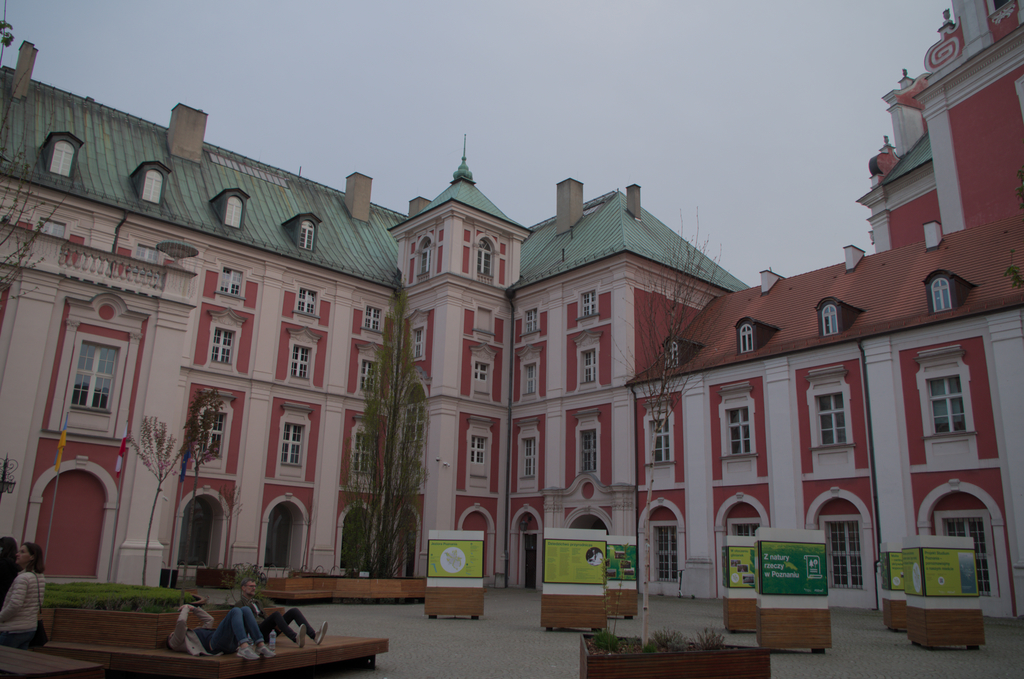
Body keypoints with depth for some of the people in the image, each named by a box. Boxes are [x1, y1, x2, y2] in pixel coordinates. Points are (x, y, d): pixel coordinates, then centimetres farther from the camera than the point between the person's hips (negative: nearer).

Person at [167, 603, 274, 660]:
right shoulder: (175, 642, 18)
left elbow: (209, 620, 47)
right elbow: (181, 622, 1)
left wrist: (194, 608, 42)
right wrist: (185, 609, 19)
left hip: (231, 643, 8)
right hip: (214, 643, -8)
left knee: (245, 610, -13)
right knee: (235, 611, -28)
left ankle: (260, 645, -26)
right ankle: (244, 648, -47)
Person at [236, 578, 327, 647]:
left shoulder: (255, 603, 33)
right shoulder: (239, 604, 7)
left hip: (269, 632, 7)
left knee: (294, 611, -14)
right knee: (276, 614, -35)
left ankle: (314, 636, -34)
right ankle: (296, 639, -58)